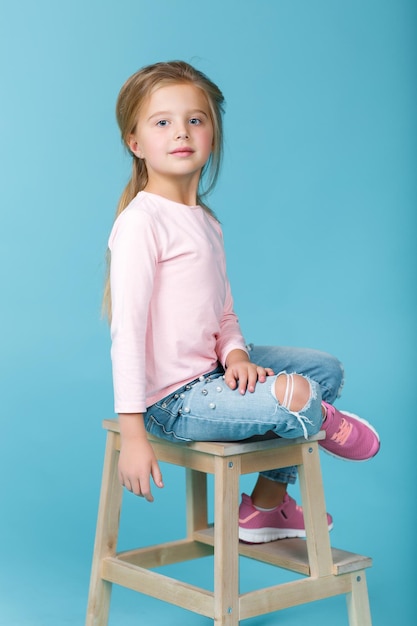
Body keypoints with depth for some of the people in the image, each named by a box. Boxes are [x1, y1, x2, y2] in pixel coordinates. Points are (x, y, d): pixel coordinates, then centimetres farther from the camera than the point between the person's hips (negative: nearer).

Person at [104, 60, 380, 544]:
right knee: (296, 395, -27)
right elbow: (126, 329, -22)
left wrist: (235, 352, -9)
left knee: (325, 368, 18)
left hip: (208, 373, 10)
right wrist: (133, 435, -24)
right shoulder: (140, 221, -17)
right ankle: (324, 425, 14)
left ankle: (267, 506, 26)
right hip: (172, 400, -10)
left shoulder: (205, 222, 11)